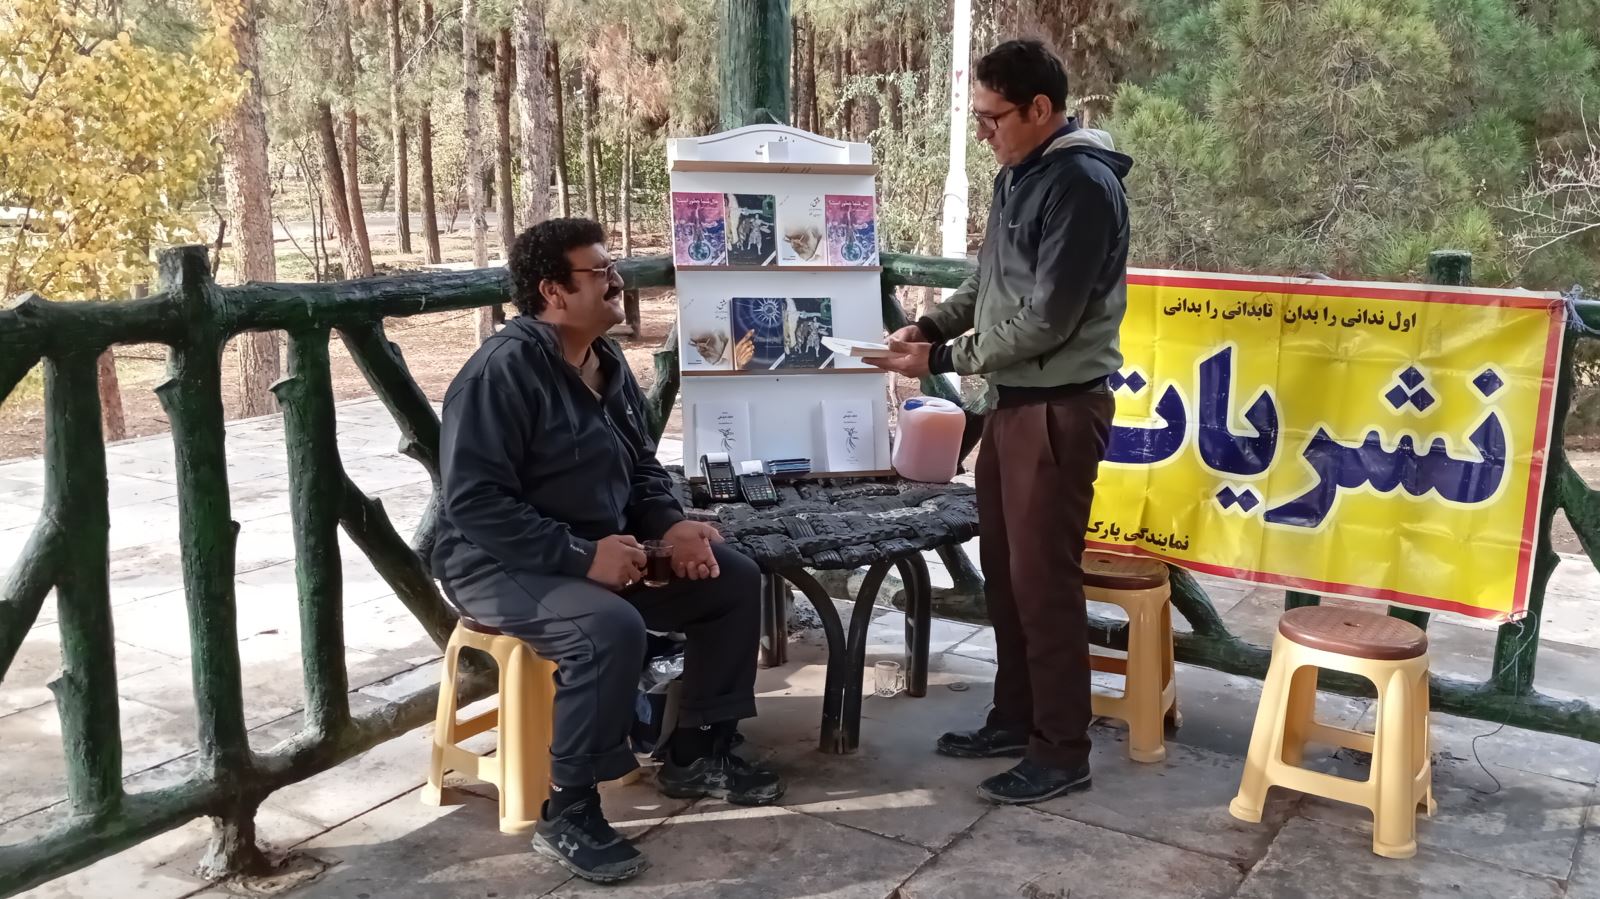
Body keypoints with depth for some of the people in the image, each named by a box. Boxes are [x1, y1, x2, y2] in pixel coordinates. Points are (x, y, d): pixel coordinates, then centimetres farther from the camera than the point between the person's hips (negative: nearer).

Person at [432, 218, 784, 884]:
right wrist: (581, 556, -30)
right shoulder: (504, 370, -21)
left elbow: (642, 468, 15)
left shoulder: (609, 363, 6)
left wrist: (670, 526, -5)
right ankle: (568, 811, -16)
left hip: (604, 550, 9)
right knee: (611, 628, -35)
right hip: (502, 566, -9)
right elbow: (473, 504, -26)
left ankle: (696, 754, 15)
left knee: (734, 580, 2)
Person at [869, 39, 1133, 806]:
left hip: (1060, 408, -9)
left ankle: (1063, 751, 11)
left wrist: (944, 359, -14)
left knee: (1045, 579, -2)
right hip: (1011, 401, 10)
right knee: (1003, 569, 16)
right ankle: (1014, 718, 30)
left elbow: (1046, 320, -22)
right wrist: (931, 325, 4)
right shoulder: (1016, 176, 11)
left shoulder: (1083, 186, -19)